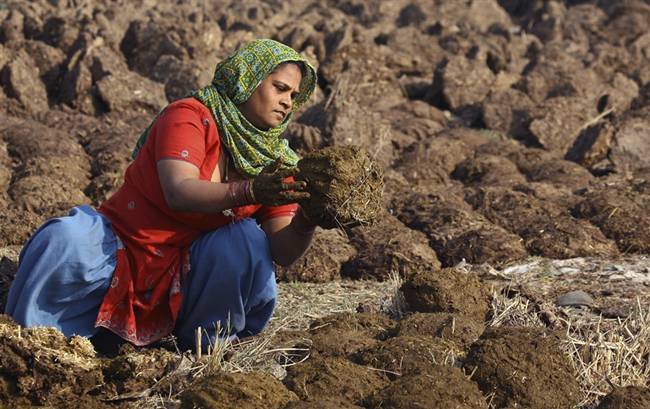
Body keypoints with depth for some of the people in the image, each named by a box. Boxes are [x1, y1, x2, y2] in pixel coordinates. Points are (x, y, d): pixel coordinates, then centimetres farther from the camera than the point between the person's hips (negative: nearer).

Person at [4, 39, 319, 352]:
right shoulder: (189, 117, -10)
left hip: (184, 277, 4)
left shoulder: (272, 160, 5)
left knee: (247, 239, -24)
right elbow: (178, 192, -29)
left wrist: (305, 220, -25)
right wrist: (250, 192, -42)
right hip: (122, 255, -4)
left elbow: (282, 252, -3)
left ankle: (206, 346, -5)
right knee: (66, 240, -33)